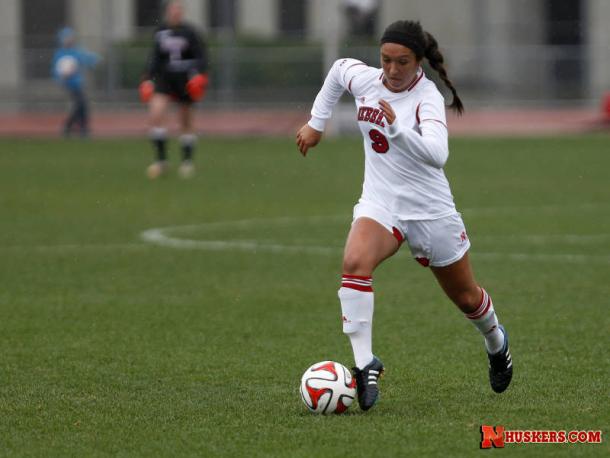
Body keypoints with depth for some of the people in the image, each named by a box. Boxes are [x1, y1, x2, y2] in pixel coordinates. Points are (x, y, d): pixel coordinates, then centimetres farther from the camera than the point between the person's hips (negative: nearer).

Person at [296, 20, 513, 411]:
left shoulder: (428, 98, -21)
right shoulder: (364, 79, -6)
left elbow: (437, 155, -37)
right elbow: (338, 69, 20)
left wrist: (396, 128, -49)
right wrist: (316, 123, 20)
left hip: (431, 210, -3)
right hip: (380, 203, 3)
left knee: (466, 298, 15)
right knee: (355, 263, -30)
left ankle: (496, 342, 50)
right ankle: (366, 367, -30)